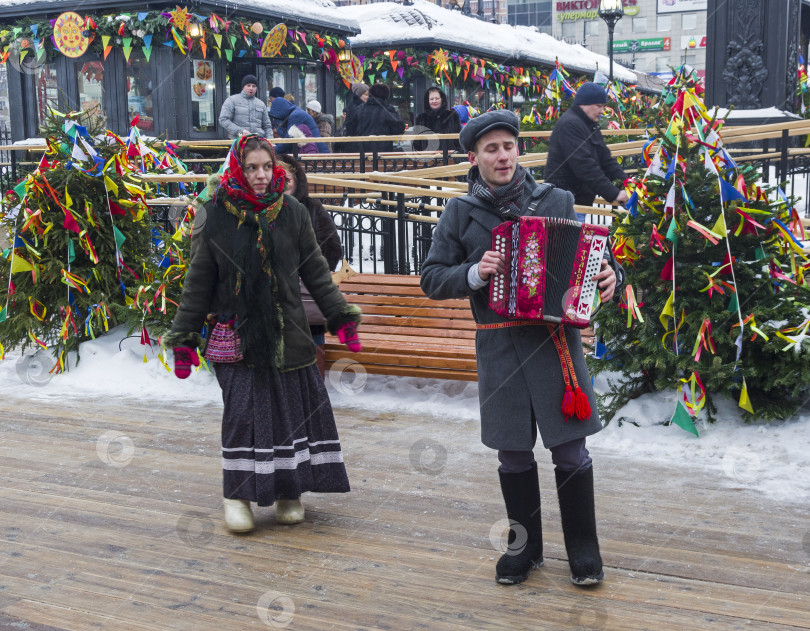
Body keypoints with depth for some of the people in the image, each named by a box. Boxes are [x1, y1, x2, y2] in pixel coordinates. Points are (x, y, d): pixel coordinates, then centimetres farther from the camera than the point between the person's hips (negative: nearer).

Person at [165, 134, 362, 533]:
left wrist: (341, 318, 8)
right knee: (242, 411, -3)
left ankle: (289, 490, 21)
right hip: (237, 335, -2)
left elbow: (316, 273, 10)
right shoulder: (213, 216, -2)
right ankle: (238, 493, 13)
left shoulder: (292, 213, 3)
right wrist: (184, 338, 2)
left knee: (293, 408, 5)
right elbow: (197, 283, 3)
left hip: (287, 334, 2)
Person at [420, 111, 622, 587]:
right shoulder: (461, 213, 6)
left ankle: (584, 550, 17)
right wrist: (474, 274, -13)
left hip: (555, 338, -1)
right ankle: (525, 547, 26)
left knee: (570, 450, 1)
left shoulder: (557, 201, 5)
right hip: (499, 346, 1)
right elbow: (433, 279, 5)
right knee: (514, 454, 9)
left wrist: (608, 277, -9)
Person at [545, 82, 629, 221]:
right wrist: (614, 193, -25)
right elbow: (584, 166, -24)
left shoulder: (590, 125, 18)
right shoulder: (570, 124, -17)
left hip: (579, 200, 10)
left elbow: (606, 159, 17)